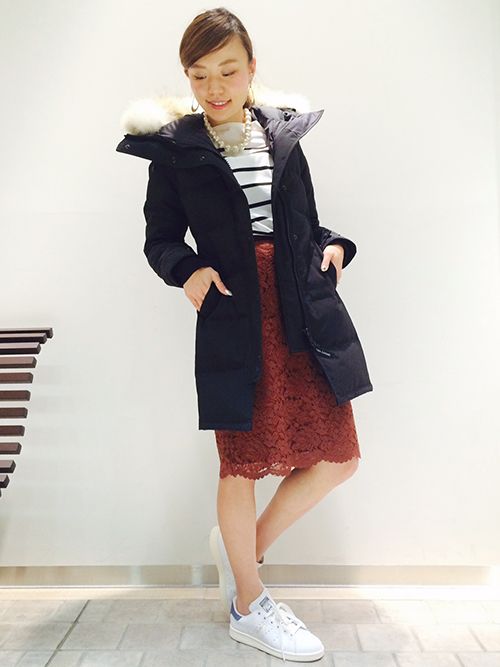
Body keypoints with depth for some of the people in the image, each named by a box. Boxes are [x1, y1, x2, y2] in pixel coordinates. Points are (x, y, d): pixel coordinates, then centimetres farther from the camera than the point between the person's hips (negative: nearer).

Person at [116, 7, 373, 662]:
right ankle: (249, 606, 26)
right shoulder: (174, 146, 4)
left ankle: (244, 545, 29)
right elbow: (160, 238, 6)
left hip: (304, 308, 5)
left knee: (338, 459, 5)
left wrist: (333, 245, 0)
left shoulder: (284, 130, 13)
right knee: (242, 462, 5)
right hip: (233, 314, -4)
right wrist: (187, 269, -13)